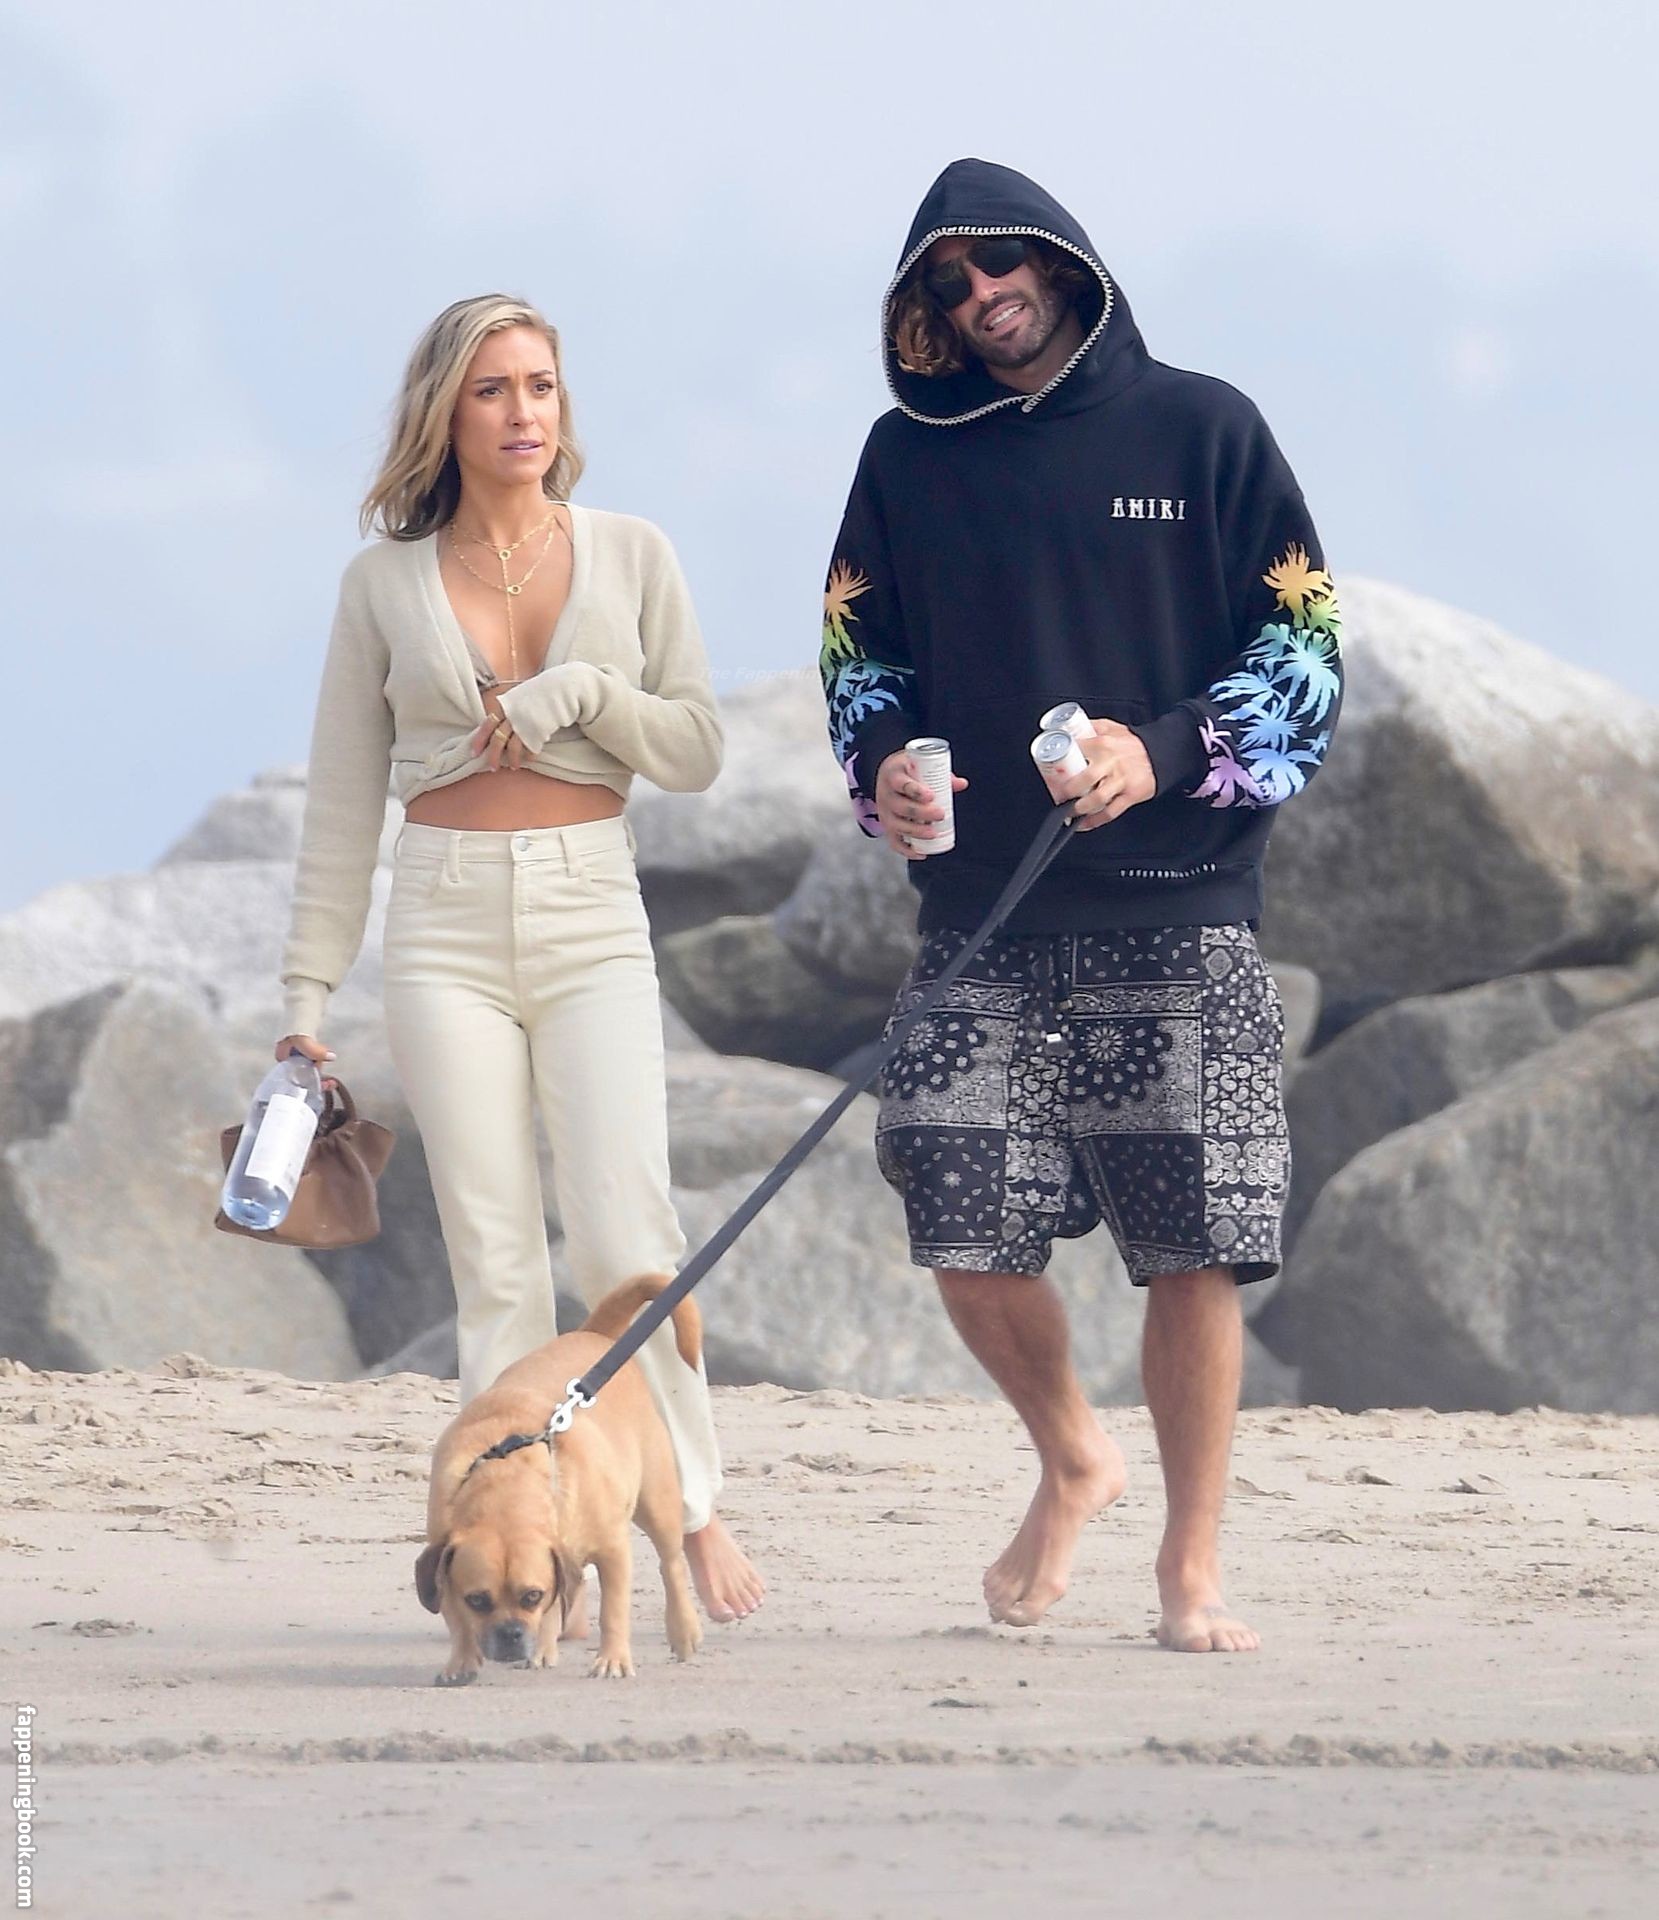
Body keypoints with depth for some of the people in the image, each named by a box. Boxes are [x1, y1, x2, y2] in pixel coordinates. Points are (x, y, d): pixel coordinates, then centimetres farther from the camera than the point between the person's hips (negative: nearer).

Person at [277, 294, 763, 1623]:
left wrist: (581, 693, -11)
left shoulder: (630, 557, 6)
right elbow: (343, 802, 8)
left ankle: (694, 1502, 3)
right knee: (493, 1252, -2)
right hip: (447, 926, 0)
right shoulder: (386, 582, 6)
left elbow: (697, 750, 7)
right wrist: (310, 989, 5)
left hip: (591, 920, 0)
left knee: (625, 1233, -12)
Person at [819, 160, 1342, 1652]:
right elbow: (859, 655, 17)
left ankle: (1194, 1563, 7)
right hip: (983, 926, 2)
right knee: (967, 1242, -4)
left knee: (1193, 1249, -4)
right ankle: (1072, 1461, 25)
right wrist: (886, 771, -5)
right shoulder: (910, 455, 11)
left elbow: (1309, 650, 3)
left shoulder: (1202, 433, 3)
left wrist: (1165, 755, -13)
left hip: (1180, 916, -2)